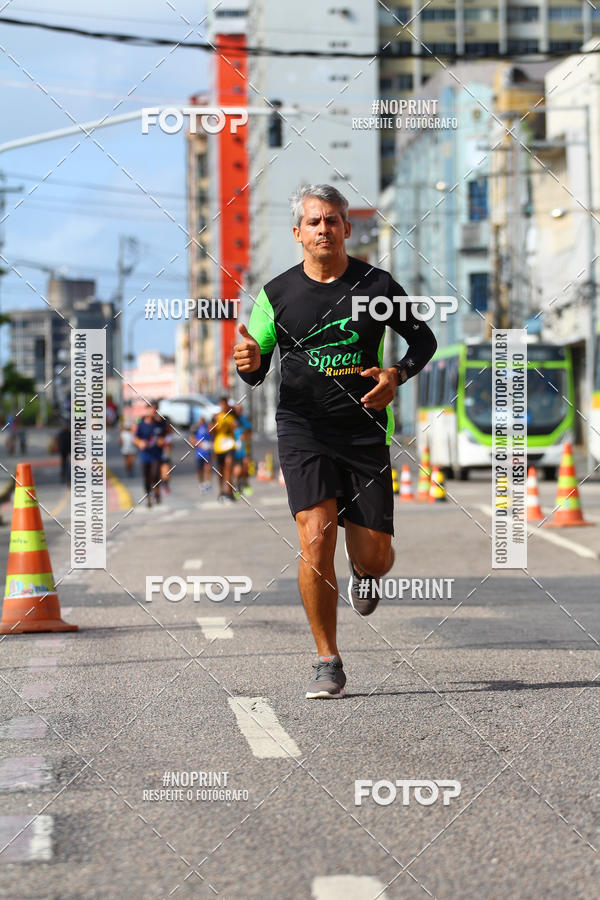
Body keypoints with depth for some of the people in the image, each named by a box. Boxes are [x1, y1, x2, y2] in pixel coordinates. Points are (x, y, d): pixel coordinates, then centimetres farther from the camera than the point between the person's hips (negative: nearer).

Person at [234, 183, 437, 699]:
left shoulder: (377, 286, 1)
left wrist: (397, 375, -7)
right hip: (304, 429, -1)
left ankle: (363, 570, 41)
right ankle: (328, 663, -5)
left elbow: (424, 340, 13)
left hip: (366, 429, 1)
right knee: (316, 536, -17)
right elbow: (256, 374, 7)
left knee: (375, 555, -1)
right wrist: (249, 363, -17)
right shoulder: (278, 294, 2)